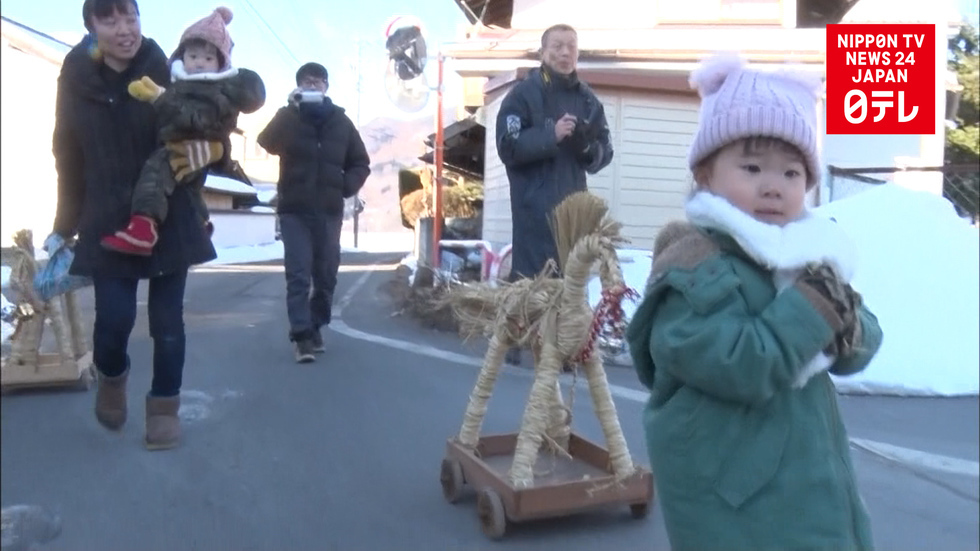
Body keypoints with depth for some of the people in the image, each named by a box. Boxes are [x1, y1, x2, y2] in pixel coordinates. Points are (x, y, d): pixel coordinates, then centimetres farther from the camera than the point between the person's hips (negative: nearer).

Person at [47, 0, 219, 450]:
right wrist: (65, 227, 10)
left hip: (169, 219, -1)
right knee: (114, 318, -6)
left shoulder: (167, 75, -8)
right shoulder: (77, 80, -2)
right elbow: (69, 159, 6)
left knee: (167, 320, 3)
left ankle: (164, 406, 21)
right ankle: (112, 377, 28)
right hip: (109, 223, 1)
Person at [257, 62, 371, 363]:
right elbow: (267, 142, -15)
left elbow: (361, 163, 14)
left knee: (326, 274, 8)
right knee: (298, 274, -9)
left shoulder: (340, 120, 10)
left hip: (329, 211, 3)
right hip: (294, 210, -2)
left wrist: (346, 187, -4)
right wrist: (291, 109, -22)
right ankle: (302, 335, -7)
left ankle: (315, 326, 25)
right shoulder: (287, 117, 4)